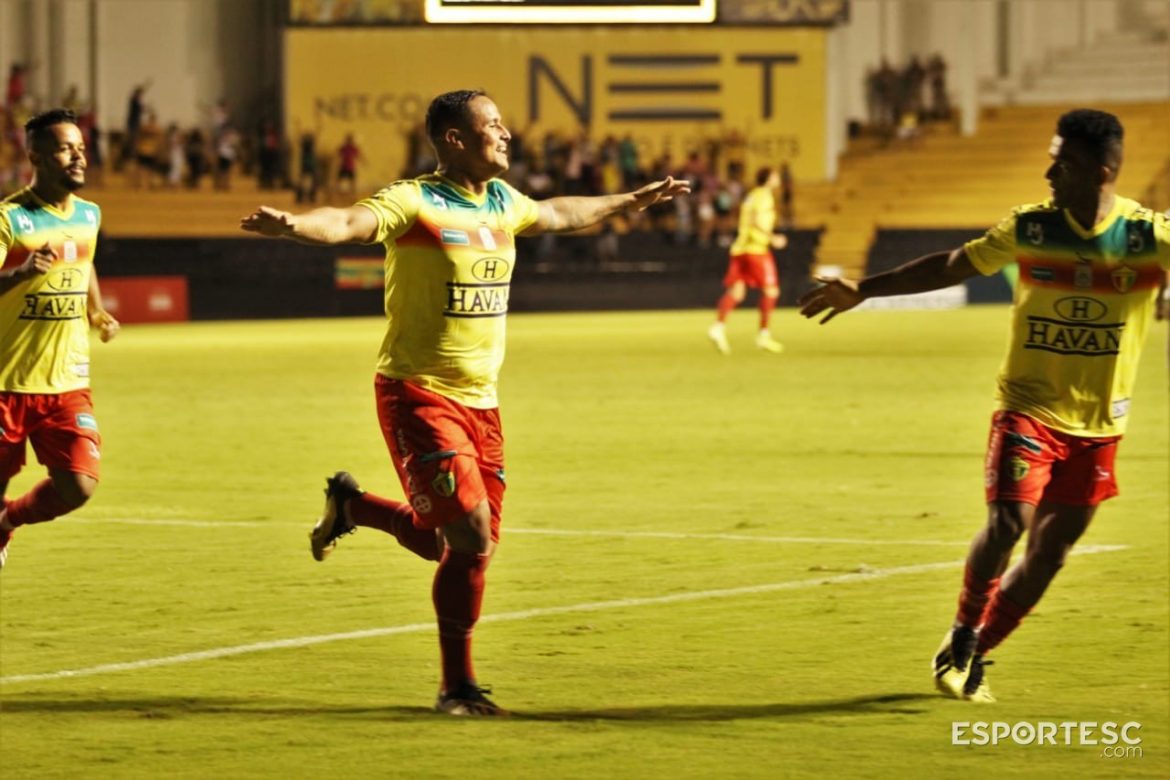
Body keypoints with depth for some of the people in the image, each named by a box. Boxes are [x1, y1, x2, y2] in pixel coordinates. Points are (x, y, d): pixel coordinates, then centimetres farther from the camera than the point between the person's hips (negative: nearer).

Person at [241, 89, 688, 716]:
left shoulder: (502, 202, 11)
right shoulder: (415, 203, -14)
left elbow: (562, 214, 33)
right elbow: (348, 222, -32)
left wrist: (634, 200, 46)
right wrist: (290, 225, -54)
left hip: (479, 400, 8)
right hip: (417, 397, -8)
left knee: (452, 544, 7)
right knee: (472, 535, -14)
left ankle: (350, 506, 33)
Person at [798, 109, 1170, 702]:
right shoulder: (1029, 228, -4)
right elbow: (952, 266, 6)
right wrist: (863, 291, 7)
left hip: (1097, 425, 1)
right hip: (1027, 408, -1)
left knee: (1048, 552, 4)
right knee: (1007, 520, -19)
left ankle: (974, 655, 21)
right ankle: (961, 640, 3)